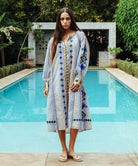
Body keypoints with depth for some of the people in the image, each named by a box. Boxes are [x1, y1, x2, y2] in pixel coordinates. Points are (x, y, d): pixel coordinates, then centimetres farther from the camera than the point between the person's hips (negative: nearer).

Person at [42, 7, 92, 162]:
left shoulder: (79, 36, 6)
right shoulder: (54, 40, 12)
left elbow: (84, 58, 0)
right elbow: (48, 62, 12)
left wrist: (78, 79, -9)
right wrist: (46, 83, 6)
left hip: (74, 81, -1)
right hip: (58, 82, 2)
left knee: (75, 113, -5)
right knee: (60, 114, 0)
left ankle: (71, 149, 8)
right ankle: (64, 149, 10)